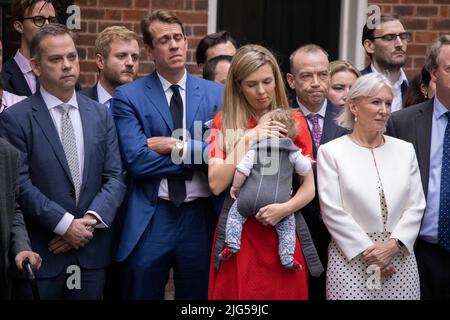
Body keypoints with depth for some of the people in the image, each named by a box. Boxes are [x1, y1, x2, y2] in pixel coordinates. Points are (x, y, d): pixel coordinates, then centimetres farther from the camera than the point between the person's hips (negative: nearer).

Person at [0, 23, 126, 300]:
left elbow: (115, 177, 4)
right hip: (40, 254, -4)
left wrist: (91, 220, -10)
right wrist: (65, 224, -15)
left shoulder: (101, 114, 9)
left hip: (92, 251, 4)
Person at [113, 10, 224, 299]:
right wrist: (199, 154, -10)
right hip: (149, 218, -2)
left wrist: (178, 147, -14)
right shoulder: (128, 97, -2)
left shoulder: (216, 94, 5)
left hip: (201, 216, 2)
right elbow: (137, 160, -13)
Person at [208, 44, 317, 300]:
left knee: (283, 292, 6)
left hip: (283, 233, 1)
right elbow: (216, 184, -9)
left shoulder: (293, 121, 2)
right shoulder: (224, 122, 2)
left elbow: (309, 187, -1)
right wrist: (248, 139, -14)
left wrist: (286, 208, -20)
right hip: (238, 233, 0)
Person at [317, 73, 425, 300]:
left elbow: (416, 205, 5)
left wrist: (394, 244, -9)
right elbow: (332, 210, -7)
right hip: (351, 258, -3)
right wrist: (367, 249, -11)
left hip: (400, 257, 3)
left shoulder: (405, 149, 10)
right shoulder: (331, 152, -1)